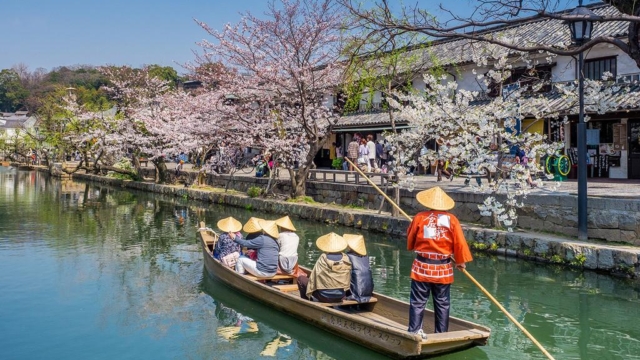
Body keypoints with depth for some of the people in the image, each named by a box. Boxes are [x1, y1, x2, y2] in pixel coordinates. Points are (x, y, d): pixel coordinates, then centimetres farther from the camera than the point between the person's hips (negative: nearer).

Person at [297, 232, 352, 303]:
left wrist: (309, 292, 4)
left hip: (324, 297, -4)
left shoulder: (323, 259, -16)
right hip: (341, 296, 4)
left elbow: (313, 278, -9)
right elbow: (348, 280, 0)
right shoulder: (346, 259, -9)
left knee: (301, 279, 13)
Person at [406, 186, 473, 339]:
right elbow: (459, 243, -2)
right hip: (443, 269, 1)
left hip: (421, 267, -1)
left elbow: (410, 239, 7)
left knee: (418, 301, 7)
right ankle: (442, 333, 19)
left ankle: (414, 331, 7)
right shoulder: (452, 219, -5)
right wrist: (461, 261, 12)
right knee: (442, 303, 12)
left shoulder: (419, 217, -5)